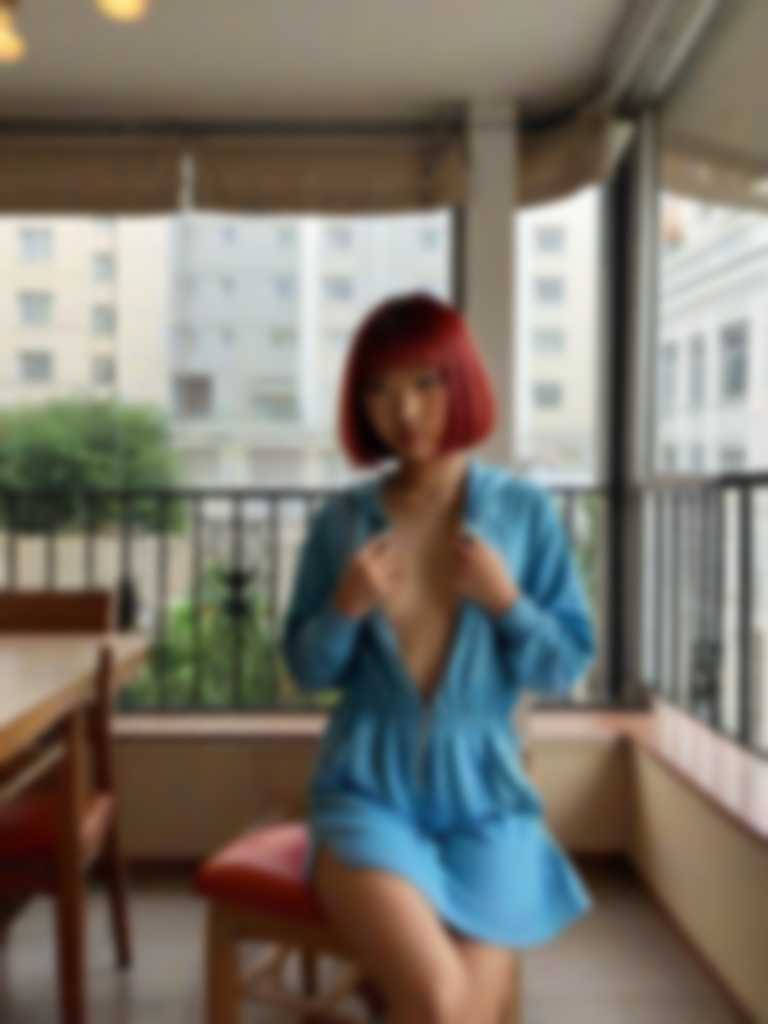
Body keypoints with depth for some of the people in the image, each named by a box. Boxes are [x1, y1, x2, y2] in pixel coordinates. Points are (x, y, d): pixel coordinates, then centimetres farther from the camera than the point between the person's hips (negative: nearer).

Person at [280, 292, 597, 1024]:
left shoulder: (525, 511, -2)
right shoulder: (341, 518, -2)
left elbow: (567, 667, 1)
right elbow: (305, 669, 4)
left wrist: (506, 601, -16)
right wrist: (346, 609, -16)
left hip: (484, 797, 2)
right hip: (369, 789, -1)